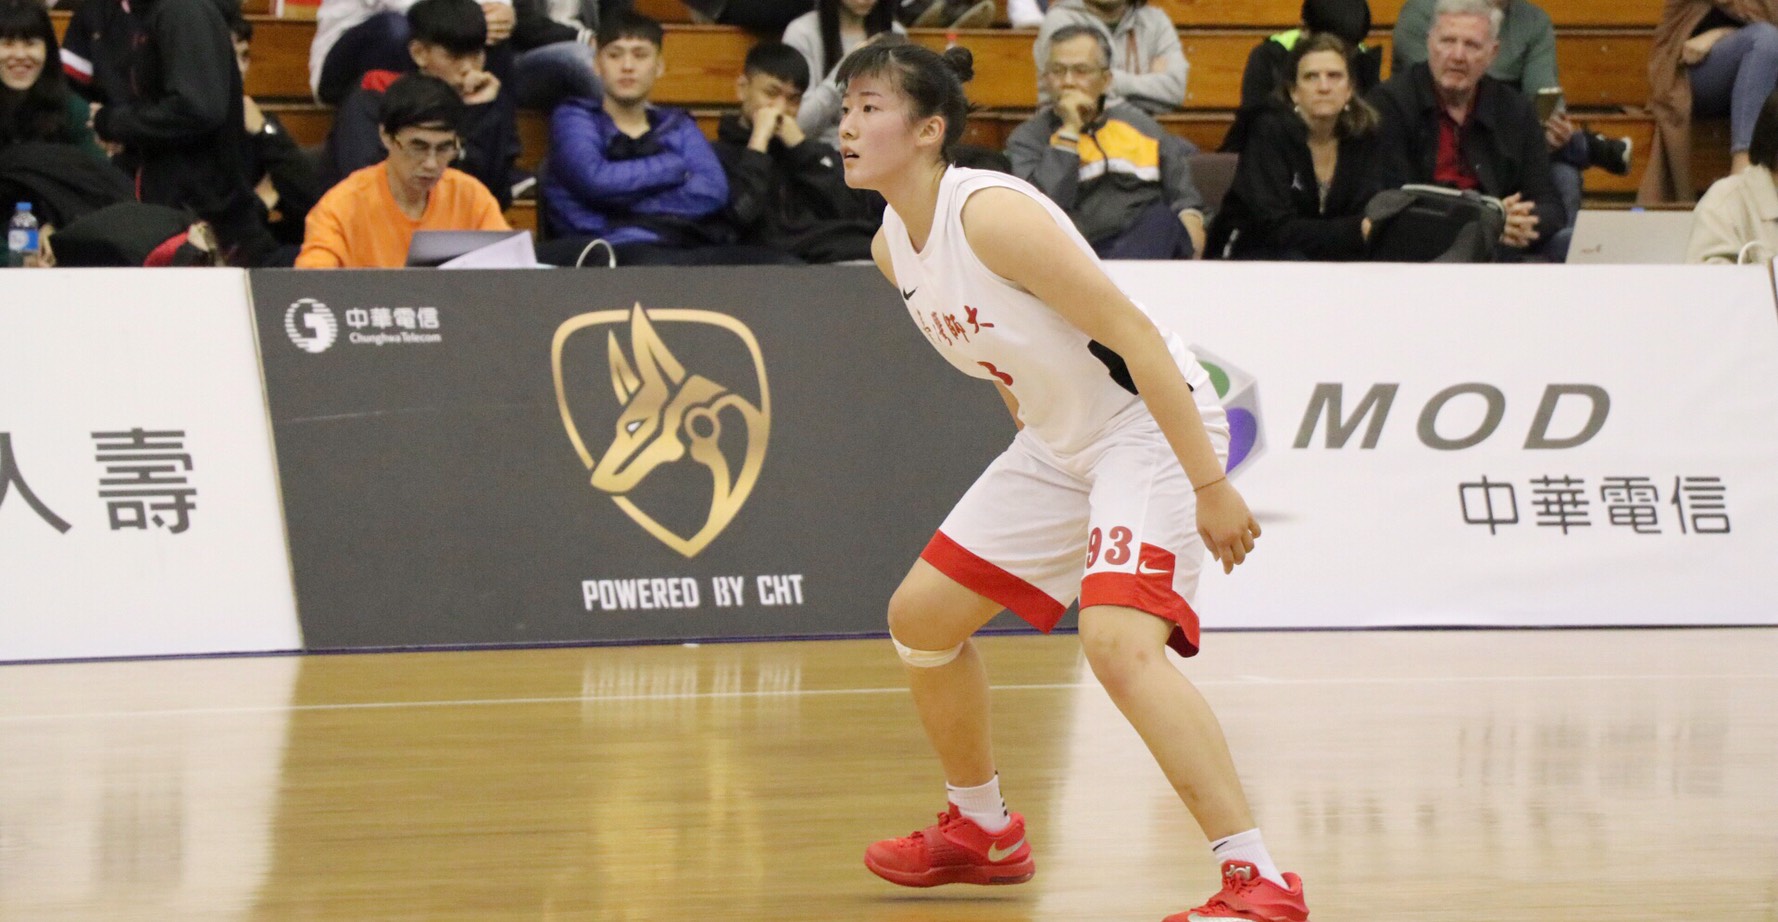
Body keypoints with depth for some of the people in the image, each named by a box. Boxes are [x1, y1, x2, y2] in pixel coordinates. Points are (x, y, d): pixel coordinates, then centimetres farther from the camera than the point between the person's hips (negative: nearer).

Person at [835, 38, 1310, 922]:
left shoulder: (991, 214, -24)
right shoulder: (892, 248, 3)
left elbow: (1134, 336, -25)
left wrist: (1210, 486, -27)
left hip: (1152, 425, -10)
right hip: (1060, 442, 10)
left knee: (1116, 641, -29)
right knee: (919, 616, 14)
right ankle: (983, 831, 35)